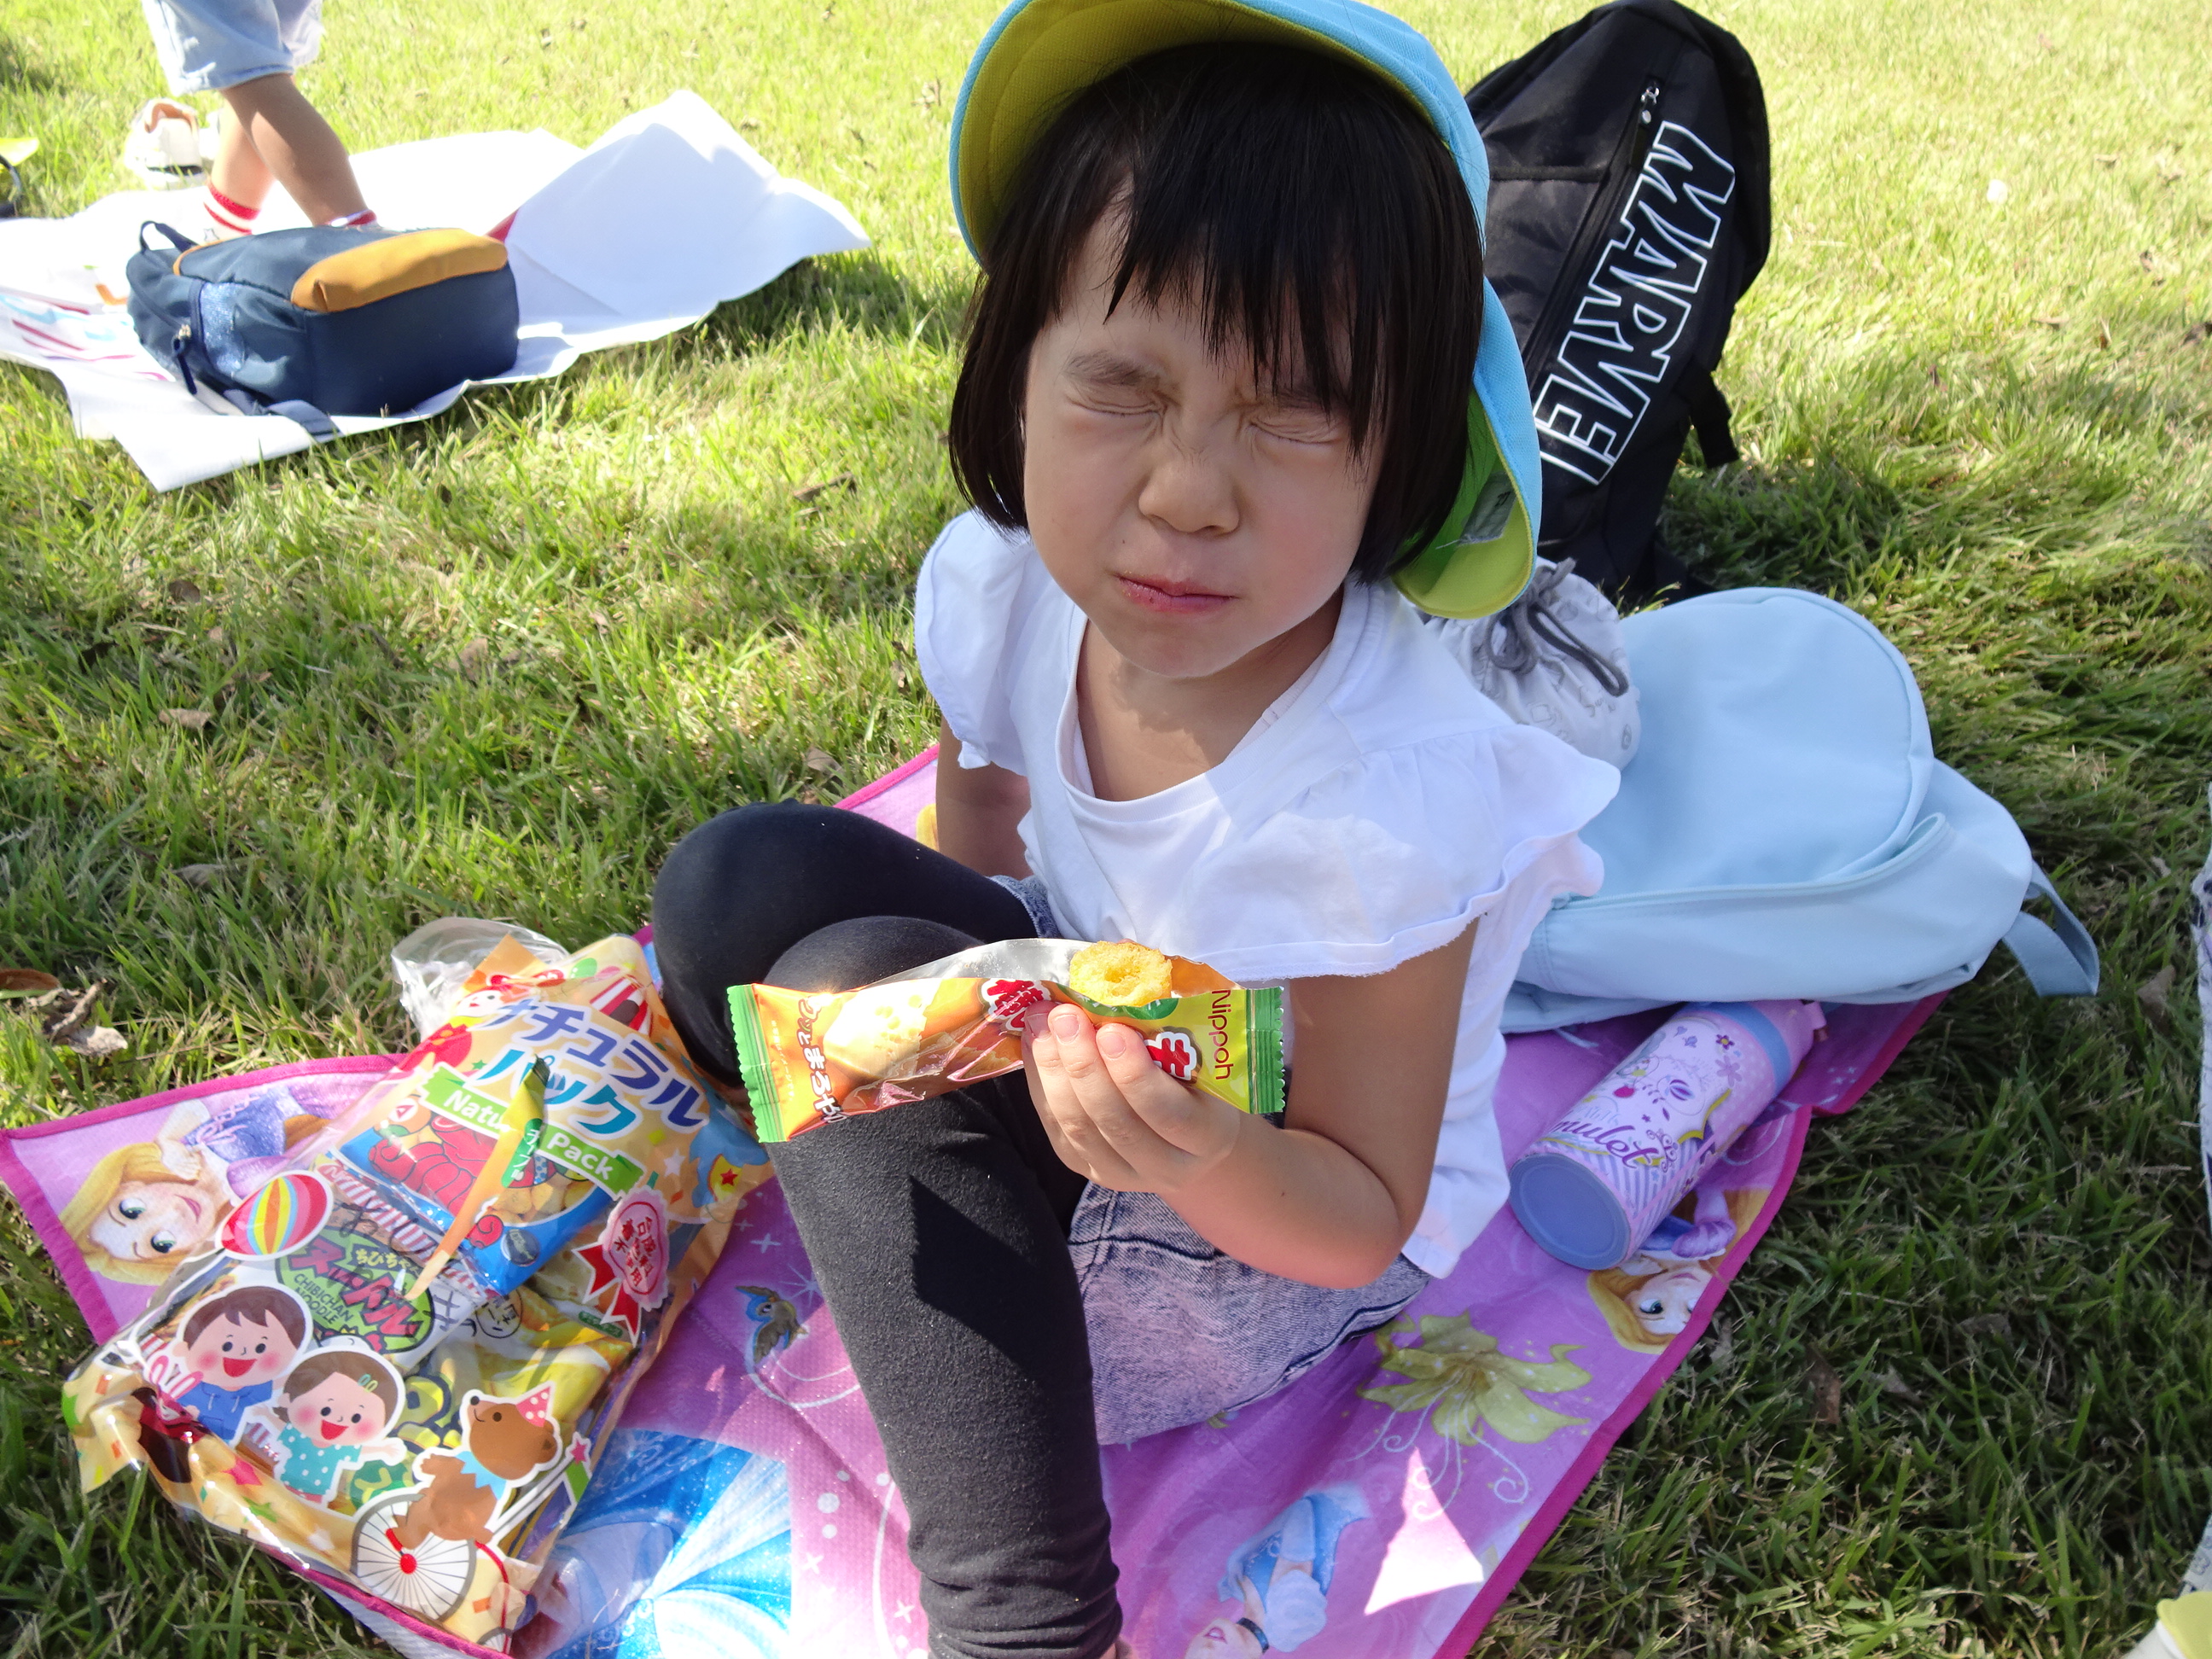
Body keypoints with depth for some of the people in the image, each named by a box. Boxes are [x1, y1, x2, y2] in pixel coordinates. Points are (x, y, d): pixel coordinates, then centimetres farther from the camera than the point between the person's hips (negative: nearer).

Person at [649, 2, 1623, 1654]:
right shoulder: (1007, 584, -18)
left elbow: (1359, 1223, -23)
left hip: (1283, 1226, -6)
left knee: (858, 983, -27)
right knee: (742, 874, -12)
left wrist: (1202, 1158, -45)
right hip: (1105, 1019, 6)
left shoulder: (1385, 803, -36)